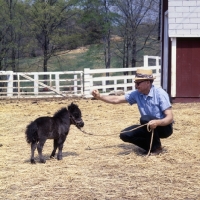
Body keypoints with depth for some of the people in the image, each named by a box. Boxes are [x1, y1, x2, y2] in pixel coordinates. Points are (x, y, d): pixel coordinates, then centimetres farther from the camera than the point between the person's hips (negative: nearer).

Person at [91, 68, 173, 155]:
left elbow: (170, 118, -26)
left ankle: (156, 147, -13)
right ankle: (151, 146, 4)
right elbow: (117, 99, -5)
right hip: (150, 128, 6)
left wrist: (157, 122, -45)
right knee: (125, 135, -11)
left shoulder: (160, 93, -22)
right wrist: (99, 97, -19)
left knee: (145, 119, -33)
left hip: (164, 127, -6)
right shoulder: (137, 94, -6)